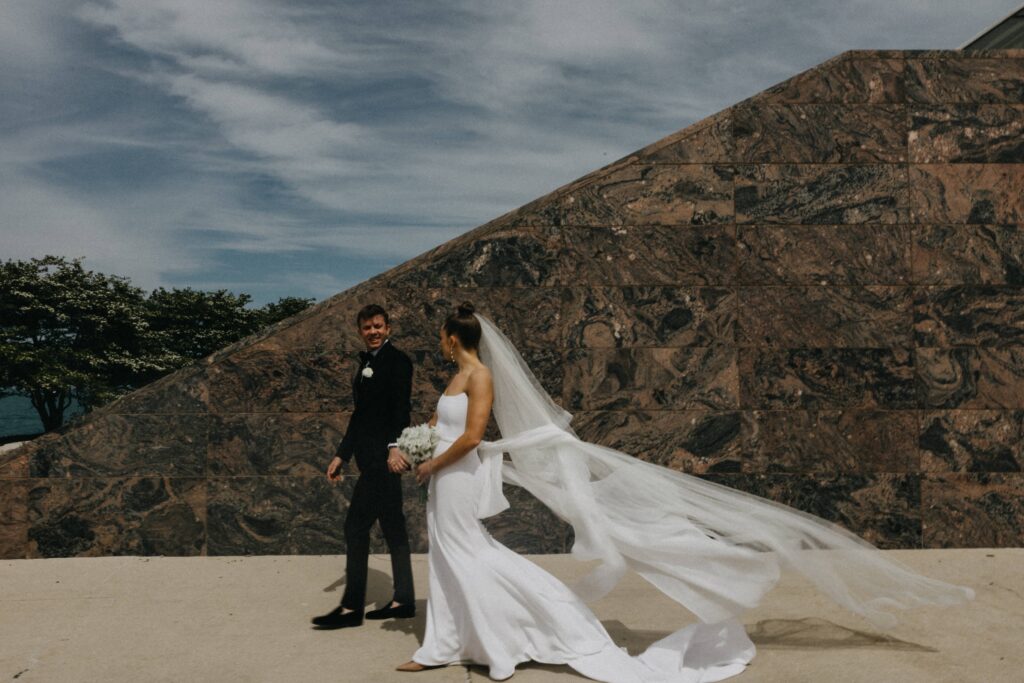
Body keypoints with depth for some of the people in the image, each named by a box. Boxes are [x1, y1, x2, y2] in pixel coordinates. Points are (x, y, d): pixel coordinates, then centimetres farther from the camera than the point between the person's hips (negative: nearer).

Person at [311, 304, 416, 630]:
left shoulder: (397, 361, -8)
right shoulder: (366, 363, 18)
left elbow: (400, 409, -19)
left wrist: (394, 446, -33)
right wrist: (341, 456, 20)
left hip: (383, 456, -9)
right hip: (372, 457, 9)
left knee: (356, 524, -7)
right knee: (392, 528, 12)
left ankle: (351, 607, 1)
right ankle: (403, 600, 19)